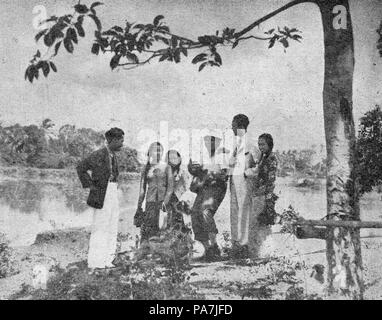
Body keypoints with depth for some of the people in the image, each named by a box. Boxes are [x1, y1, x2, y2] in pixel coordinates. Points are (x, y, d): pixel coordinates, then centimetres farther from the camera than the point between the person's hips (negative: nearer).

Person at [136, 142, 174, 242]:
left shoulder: (166, 167, 5)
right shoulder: (146, 169, 11)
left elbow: (170, 186, 0)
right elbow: (142, 187, 13)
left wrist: (165, 201, -10)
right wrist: (140, 203, 7)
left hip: (163, 199, -1)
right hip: (150, 200, 1)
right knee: (148, 226, -6)